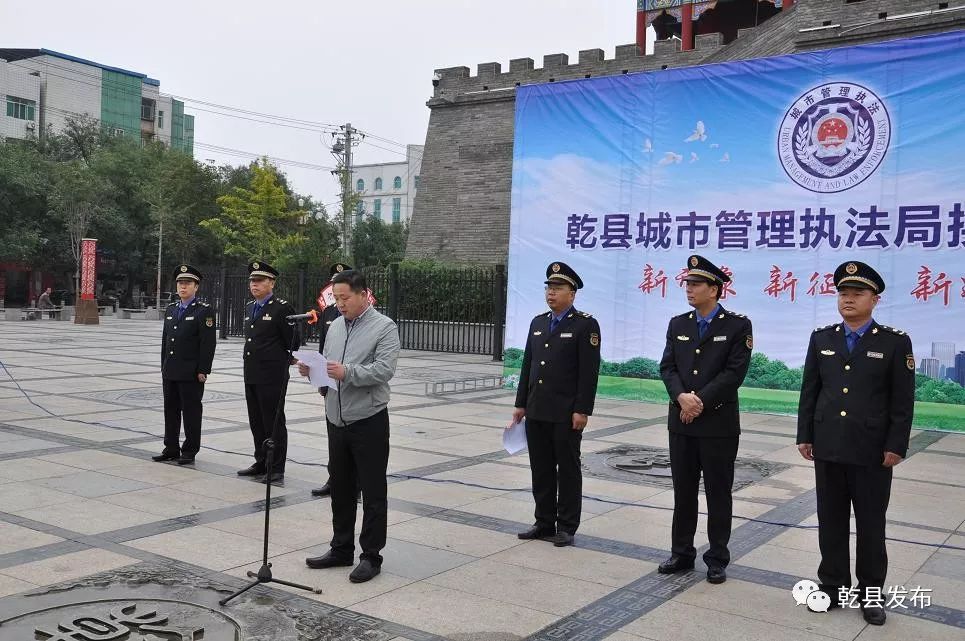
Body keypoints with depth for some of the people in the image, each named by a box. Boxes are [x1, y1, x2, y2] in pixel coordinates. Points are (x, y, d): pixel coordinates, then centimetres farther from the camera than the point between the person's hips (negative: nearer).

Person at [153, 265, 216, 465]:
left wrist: (203, 371, -15)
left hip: (191, 374, -7)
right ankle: (171, 449, 22)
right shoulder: (170, 309, 14)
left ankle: (190, 451, 10)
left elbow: (208, 343, -12)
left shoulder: (204, 311, -7)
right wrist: (164, 367, 14)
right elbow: (165, 340, 18)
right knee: (170, 411, 12)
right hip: (170, 372, 7)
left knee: (191, 412, 1)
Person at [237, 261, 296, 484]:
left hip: (273, 376, -8)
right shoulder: (249, 308, 14)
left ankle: (276, 468, 7)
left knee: (274, 422, 0)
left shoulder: (282, 308, -10)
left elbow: (292, 342, -8)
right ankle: (261, 463, 25)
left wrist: (283, 363, -1)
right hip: (251, 375, 8)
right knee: (257, 423, 14)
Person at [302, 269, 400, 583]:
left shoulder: (384, 328, -8)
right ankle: (341, 549, 28)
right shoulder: (335, 326, 13)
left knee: (372, 493, 2)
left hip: (368, 420, -7)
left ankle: (371, 556, 11)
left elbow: (384, 369, -20)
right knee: (340, 489, 16)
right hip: (336, 419, 7)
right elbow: (328, 366, 17)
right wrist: (312, 370, -3)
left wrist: (347, 372, -29)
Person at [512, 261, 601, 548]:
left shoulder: (585, 325, -6)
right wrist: (521, 404, 11)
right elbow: (527, 366, 14)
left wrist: (582, 411, -15)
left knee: (568, 471, 5)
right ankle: (544, 523, 23)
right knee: (541, 470, 12)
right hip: (536, 413, 6)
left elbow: (589, 372, -11)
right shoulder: (538, 323, 13)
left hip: (566, 414, -6)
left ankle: (566, 527, 14)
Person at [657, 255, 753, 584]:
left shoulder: (738, 325, -4)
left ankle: (717, 559, 17)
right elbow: (667, 367, 3)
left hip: (719, 423, -4)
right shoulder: (677, 324, 9)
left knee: (718, 494, 5)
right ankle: (682, 553, 23)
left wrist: (700, 402, -16)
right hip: (681, 422, 4)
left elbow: (734, 372, -12)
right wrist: (682, 397, -15)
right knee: (683, 492, 11)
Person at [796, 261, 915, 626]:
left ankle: (871, 592, 20)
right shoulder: (821, 338, 6)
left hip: (872, 451, -3)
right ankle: (833, 585, 23)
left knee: (871, 524, 8)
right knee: (830, 520, 10)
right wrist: (805, 436, 4)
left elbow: (903, 401, -4)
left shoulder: (895, 342, -3)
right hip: (828, 448, 3)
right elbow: (809, 391, 8)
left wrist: (896, 446, -9)